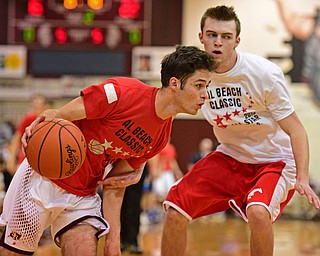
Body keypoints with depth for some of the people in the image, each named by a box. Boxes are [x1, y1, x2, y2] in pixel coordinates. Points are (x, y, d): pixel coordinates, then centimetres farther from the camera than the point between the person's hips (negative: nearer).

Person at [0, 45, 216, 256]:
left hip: (83, 195, 6)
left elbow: (115, 187, 6)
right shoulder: (124, 92, -20)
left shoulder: (162, 135, 0)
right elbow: (56, 116, -17)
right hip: (43, 178, -6)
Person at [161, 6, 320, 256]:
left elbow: (295, 129, -17)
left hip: (275, 159, -4)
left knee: (257, 211, -33)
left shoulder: (265, 73, -22)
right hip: (230, 157, 5)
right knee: (175, 210, -8)